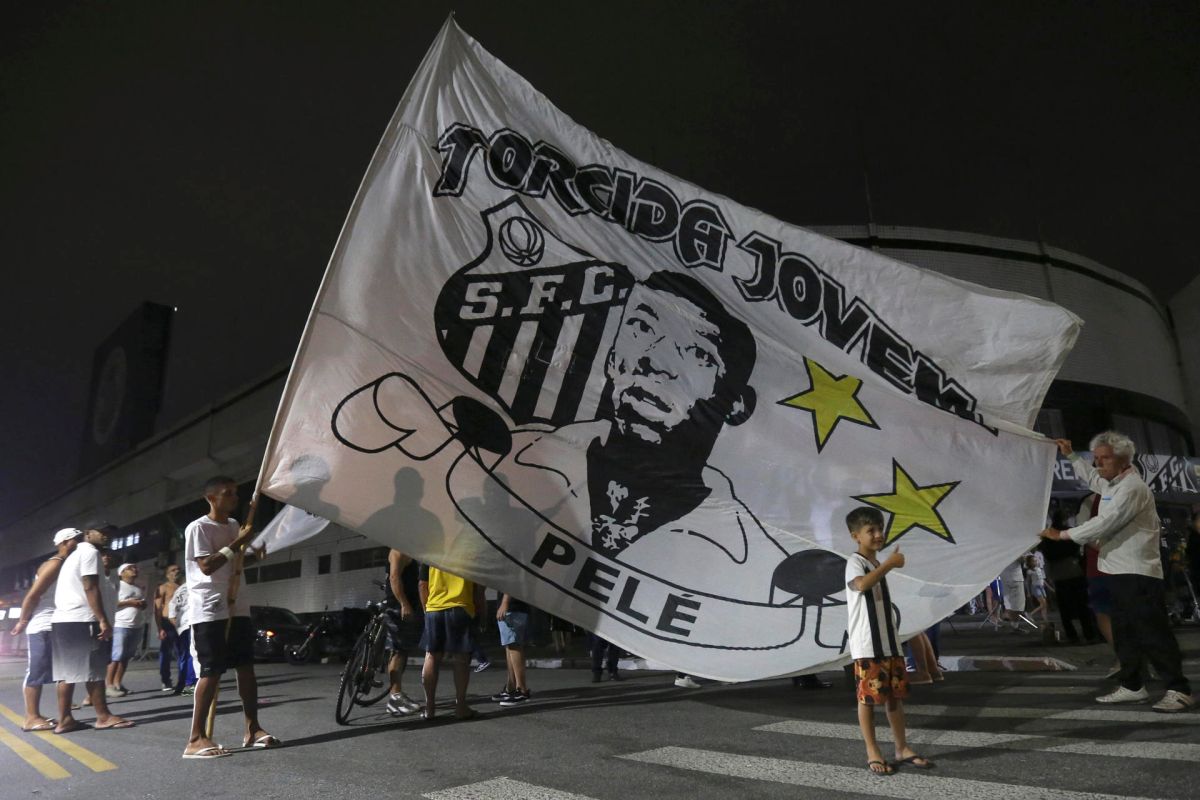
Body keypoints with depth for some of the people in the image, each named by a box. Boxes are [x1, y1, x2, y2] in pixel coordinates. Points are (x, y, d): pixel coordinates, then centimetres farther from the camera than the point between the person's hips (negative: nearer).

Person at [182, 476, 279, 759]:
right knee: (211, 671, -8)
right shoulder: (198, 527, -9)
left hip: (237, 607, 8)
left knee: (246, 666, 8)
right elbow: (206, 565, -19)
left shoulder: (234, 525, 14)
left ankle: (252, 729, 15)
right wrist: (237, 543, -18)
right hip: (209, 611, -7)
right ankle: (196, 738, 0)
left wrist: (252, 549, 10)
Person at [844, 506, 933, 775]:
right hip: (866, 645, -8)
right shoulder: (855, 562, -11)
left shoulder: (878, 565, 16)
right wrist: (889, 564, -28)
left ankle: (902, 748, 22)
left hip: (889, 642, 8)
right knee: (868, 697, -1)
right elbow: (861, 584, -35)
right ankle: (873, 753, 9)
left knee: (896, 694, 12)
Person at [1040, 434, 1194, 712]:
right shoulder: (1111, 484, 13)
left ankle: (1179, 690, 2)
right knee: (1123, 634, 13)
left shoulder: (1132, 488, -17)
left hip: (1139, 574, -10)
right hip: (1119, 573, 10)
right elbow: (1091, 477, 38)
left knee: (1153, 634, -6)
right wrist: (1070, 455, 36)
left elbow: (1103, 525, -22)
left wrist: (1061, 534, -16)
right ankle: (1132, 686, 21)